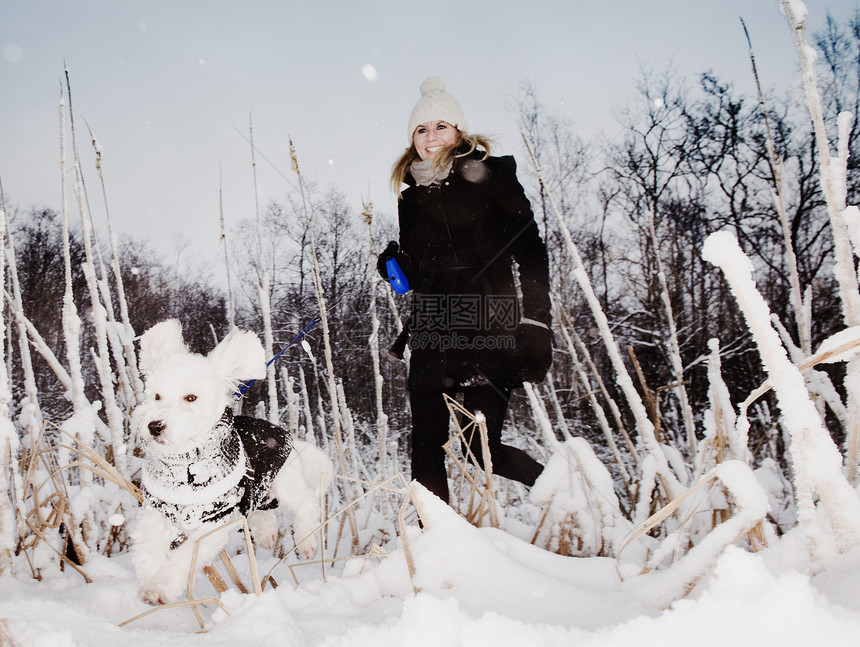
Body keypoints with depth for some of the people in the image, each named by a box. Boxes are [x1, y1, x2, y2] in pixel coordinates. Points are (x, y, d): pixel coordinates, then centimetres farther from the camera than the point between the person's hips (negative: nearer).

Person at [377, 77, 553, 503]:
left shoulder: (489, 176, 2)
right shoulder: (412, 197, 18)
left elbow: (531, 252, -3)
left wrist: (536, 322, -12)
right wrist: (395, 265, -1)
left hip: (488, 328, -5)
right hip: (431, 333, 5)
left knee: (484, 448, -5)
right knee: (426, 448, 1)